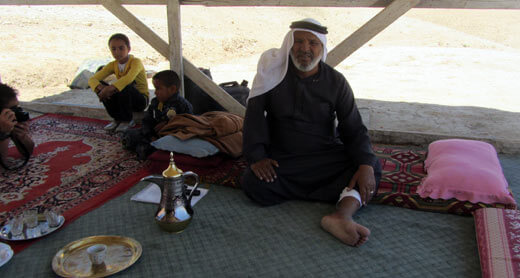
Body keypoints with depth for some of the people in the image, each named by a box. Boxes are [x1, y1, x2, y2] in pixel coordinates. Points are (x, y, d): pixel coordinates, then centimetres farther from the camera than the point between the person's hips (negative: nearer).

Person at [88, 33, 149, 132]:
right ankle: (117, 119, -2)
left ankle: (127, 120, -12)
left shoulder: (135, 62, -17)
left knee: (124, 87, -35)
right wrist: (100, 88, -32)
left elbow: (129, 78, -40)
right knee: (99, 85, -14)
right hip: (123, 101, 5)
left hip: (140, 99, -5)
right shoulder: (113, 65, 0)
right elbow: (92, 79, -10)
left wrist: (110, 88, -49)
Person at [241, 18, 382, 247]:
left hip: (326, 157, 1)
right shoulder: (273, 73, -1)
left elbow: (353, 129, -3)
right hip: (281, 159, 0)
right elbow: (255, 114, -4)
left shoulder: (336, 82, -1)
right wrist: (256, 156, -19)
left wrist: (365, 164, -23)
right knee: (253, 183, -30)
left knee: (373, 167, -21)